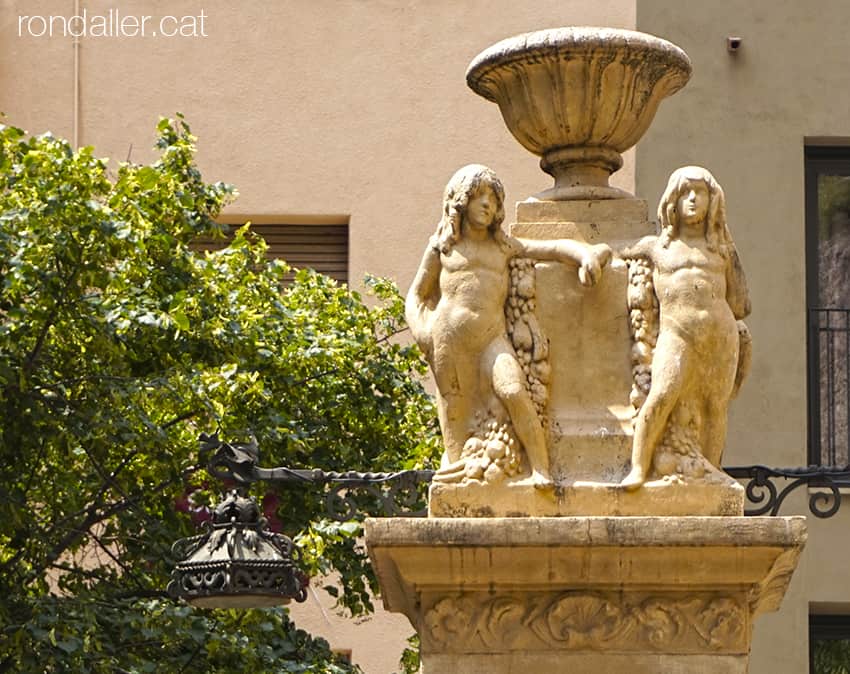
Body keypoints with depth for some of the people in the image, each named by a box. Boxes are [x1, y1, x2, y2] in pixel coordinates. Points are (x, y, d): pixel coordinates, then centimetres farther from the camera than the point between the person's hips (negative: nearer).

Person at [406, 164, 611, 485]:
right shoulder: (442, 246, 14)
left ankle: (540, 468, -21)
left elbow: (555, 247, 13)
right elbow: (417, 295, 19)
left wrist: (586, 255, -7)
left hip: (493, 337, 0)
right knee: (455, 409, -2)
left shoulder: (504, 247, 18)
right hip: (449, 338, 0)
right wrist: (422, 331, 2)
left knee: (513, 391, -21)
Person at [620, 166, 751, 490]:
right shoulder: (656, 246, 17)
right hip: (676, 333, -2)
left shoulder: (722, 250, 18)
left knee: (714, 409, -2)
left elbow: (739, 306, 18)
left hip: (721, 333, 2)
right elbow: (615, 255, 35)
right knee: (661, 396, -21)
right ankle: (638, 469, -20)